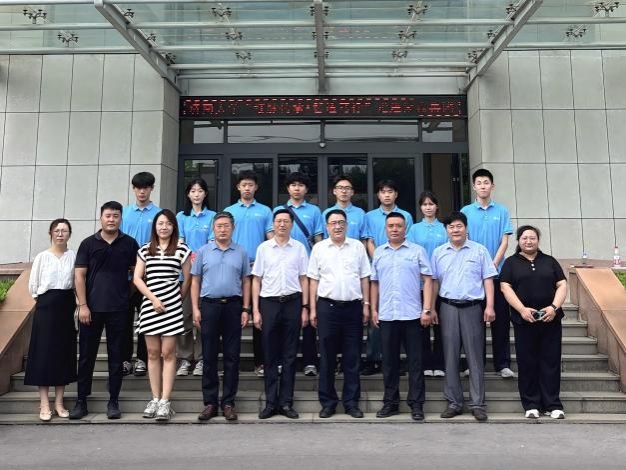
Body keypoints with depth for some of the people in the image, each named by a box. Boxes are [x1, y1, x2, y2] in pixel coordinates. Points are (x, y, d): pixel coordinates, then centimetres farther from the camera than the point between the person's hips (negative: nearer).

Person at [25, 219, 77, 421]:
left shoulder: (73, 256, 1)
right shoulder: (42, 257, -1)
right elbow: (33, 286, 4)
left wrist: (74, 301, -1)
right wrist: (45, 299, 5)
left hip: (66, 308, 2)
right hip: (46, 307, -2)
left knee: (64, 353, 5)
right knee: (45, 353, -1)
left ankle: (59, 402, 14)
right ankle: (44, 404, 5)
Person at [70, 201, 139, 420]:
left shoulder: (129, 244, 5)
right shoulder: (88, 243, 4)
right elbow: (79, 275, 1)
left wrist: (129, 294, -1)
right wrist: (82, 305, -6)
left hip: (119, 309, 0)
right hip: (91, 308, 0)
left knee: (116, 357, 6)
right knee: (86, 356, 7)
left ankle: (113, 401, 16)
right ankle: (81, 401, 17)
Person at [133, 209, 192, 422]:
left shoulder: (181, 249, 4)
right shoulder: (145, 250, 10)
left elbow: (187, 279, 8)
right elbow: (137, 278, 5)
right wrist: (153, 299, -5)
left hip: (172, 305, -2)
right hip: (149, 304, 3)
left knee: (168, 353, -4)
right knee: (153, 353, 6)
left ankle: (165, 401, -2)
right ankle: (155, 399, 13)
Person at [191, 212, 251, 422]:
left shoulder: (241, 252, 7)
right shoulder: (203, 251, 7)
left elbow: (246, 282, 8)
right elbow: (195, 281, 6)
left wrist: (245, 309, 0)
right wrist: (195, 309, -2)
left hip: (233, 306, 0)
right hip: (209, 305, 0)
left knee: (232, 357, 3)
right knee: (209, 357, 4)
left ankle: (228, 402, 12)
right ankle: (210, 403, 13)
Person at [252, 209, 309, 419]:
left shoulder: (299, 248, 5)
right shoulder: (263, 248, 5)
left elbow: (304, 279, 7)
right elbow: (256, 280, 6)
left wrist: (305, 308, 1)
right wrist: (255, 310, 1)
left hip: (292, 302, 0)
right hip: (269, 302, 0)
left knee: (289, 356, 5)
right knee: (270, 356, 5)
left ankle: (286, 402, 14)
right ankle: (270, 402, 14)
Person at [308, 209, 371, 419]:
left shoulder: (357, 246, 7)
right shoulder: (319, 248, 5)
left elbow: (364, 277, 9)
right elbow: (314, 280, 5)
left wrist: (366, 305, 3)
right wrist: (312, 309, 1)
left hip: (353, 306, 1)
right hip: (327, 306, 0)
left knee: (352, 358, 6)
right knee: (327, 358, 5)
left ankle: (351, 402, 16)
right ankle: (328, 402, 15)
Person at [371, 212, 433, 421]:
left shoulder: (418, 251, 2)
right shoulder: (378, 253, 11)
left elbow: (428, 280, -1)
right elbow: (374, 283, 13)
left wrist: (426, 310, -9)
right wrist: (373, 309, 6)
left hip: (412, 315, -2)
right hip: (386, 316, 3)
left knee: (415, 361, 3)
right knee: (389, 361, 9)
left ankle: (416, 404, 13)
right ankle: (390, 402, 20)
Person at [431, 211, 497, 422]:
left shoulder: (480, 251, 4)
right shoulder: (438, 252, 9)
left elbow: (488, 279, 2)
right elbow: (434, 282, 11)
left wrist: (489, 306, -6)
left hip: (473, 307, -2)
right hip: (448, 307, 2)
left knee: (475, 356, 1)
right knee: (450, 356, 5)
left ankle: (477, 403, 9)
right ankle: (454, 402, 14)